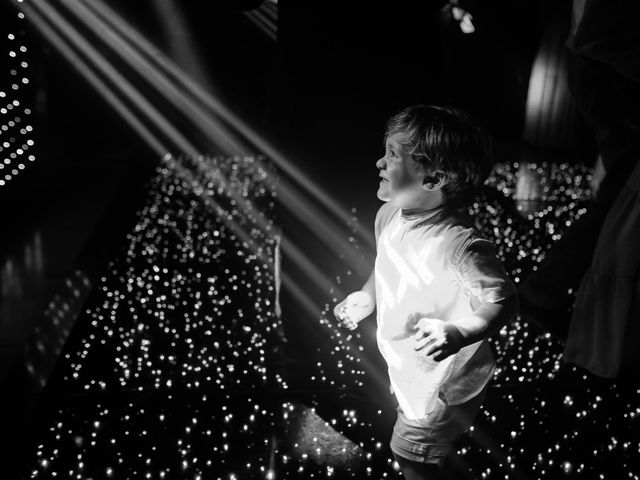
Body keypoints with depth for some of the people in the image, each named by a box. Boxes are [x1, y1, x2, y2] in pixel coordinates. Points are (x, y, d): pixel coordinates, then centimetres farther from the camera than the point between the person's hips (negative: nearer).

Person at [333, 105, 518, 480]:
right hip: (403, 366, 8)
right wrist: (367, 296, 6)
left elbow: (504, 301, -31)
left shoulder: (462, 246, -36)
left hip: (442, 383, -8)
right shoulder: (389, 214, -9)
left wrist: (456, 334, -44)